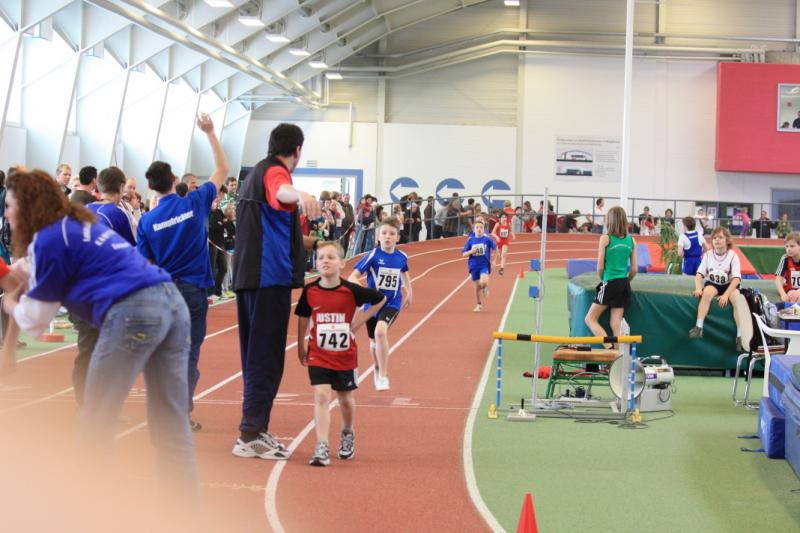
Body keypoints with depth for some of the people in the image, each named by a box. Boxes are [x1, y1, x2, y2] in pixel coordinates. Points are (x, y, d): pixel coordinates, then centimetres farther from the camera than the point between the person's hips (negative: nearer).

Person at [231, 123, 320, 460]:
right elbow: (281, 192, -37)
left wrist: (302, 242, 49)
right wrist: (300, 195, -59)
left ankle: (254, 430, 22)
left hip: (249, 276, 10)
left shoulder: (255, 173, 22)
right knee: (266, 357, -7)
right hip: (271, 276, -10)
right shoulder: (274, 171, -9)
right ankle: (250, 435, -9)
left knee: (256, 355, 15)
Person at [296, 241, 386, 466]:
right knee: (321, 396, -13)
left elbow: (380, 299, 2)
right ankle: (321, 448, -16)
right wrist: (301, 347, 14)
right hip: (318, 355, 0)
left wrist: (359, 321, -2)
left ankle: (347, 434, 44)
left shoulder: (351, 291, -13)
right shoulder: (309, 291, -8)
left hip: (346, 355, 0)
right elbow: (303, 319, 8)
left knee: (345, 398, 16)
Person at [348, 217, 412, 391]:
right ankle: (378, 369, 49)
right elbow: (353, 277, -19)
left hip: (392, 303, 0)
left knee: (380, 331, -27)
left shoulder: (402, 257, -6)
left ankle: (383, 376, -17)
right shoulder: (373, 256, -15)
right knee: (374, 341, 17)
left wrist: (409, 292, 27)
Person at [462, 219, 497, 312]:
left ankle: (485, 288, 14)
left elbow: (495, 248, 8)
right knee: (477, 286, 10)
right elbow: (464, 254, 1)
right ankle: (479, 305, 27)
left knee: (483, 282, -25)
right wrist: (471, 251, -18)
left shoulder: (487, 239, -6)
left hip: (484, 265, -2)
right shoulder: (470, 240, -2)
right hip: (474, 265, 2)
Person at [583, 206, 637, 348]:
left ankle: (609, 347, -12)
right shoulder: (631, 240, 6)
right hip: (624, 284, 5)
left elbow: (600, 267, -7)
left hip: (610, 283, -5)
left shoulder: (605, 238, -7)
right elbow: (634, 269, 7)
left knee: (590, 319, 4)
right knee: (616, 324, 7)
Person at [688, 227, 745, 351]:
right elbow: (699, 274, -2)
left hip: (729, 285, -1)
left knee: (738, 300, -30)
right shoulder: (708, 255, -2)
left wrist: (725, 295, -26)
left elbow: (736, 279, -15)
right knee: (707, 293, -33)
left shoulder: (732, 256, -9)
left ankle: (740, 336, -25)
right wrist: (698, 288, -21)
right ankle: (699, 327, -34)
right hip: (712, 284, 1)